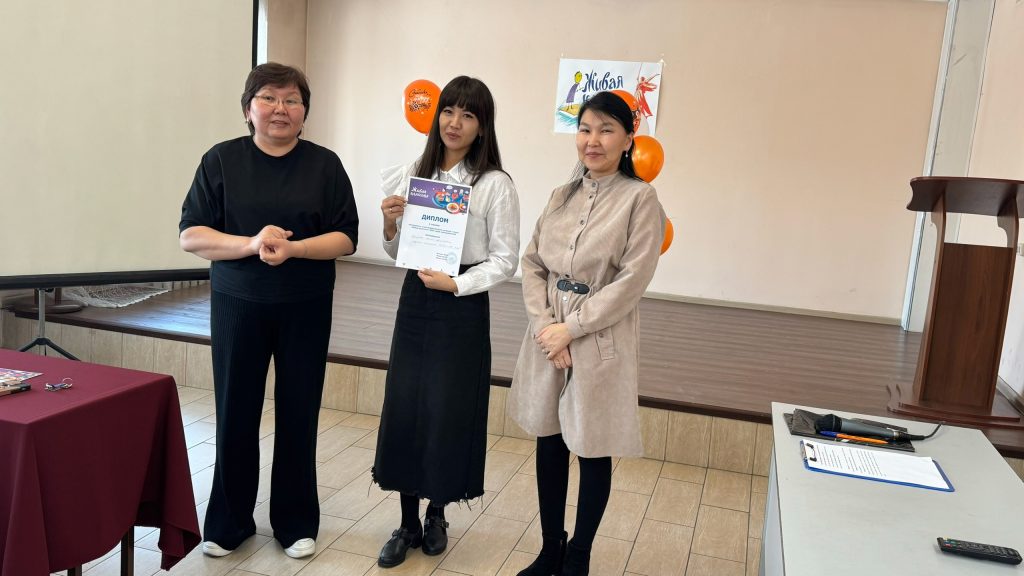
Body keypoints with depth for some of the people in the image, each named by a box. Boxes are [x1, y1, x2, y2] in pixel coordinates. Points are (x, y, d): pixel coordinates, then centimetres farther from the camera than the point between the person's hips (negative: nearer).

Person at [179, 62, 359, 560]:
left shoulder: (324, 164, 1)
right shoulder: (221, 160, 0)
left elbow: (346, 238, -3)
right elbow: (190, 235, -4)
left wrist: (293, 248, -20)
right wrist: (251, 244, -20)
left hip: (305, 309, 0)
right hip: (237, 307, 0)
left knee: (298, 413, 6)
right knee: (235, 412, 6)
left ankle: (296, 521, 23)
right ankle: (229, 521, 24)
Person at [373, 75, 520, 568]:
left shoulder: (495, 185, -7)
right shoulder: (413, 174, 5)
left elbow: (504, 261, -6)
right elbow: (397, 252, 11)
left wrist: (455, 283, -17)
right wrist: (390, 224, -8)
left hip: (463, 308, -4)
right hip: (414, 301, 4)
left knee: (448, 413, 6)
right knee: (403, 408, 6)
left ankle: (437, 516, 31)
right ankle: (408, 523, 24)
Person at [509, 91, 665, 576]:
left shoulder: (640, 198, -7)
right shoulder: (561, 195, 9)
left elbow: (632, 280, -14)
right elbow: (533, 263, 6)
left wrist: (572, 328, -15)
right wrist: (545, 322, -9)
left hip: (601, 340, -5)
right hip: (548, 335, 5)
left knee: (592, 451, 7)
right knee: (549, 441, 13)